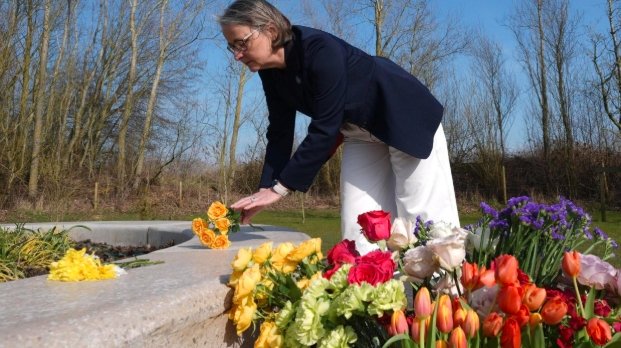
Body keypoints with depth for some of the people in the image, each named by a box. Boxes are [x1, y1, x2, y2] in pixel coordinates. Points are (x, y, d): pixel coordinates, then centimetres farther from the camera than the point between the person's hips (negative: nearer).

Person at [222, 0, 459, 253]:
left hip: (406, 117, -7)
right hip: (361, 133, 7)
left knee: (424, 218, -6)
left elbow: (324, 129, -32)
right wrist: (264, 188, -11)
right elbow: (280, 134, -2)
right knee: (358, 223, 0)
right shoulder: (270, 73, -7)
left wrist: (279, 187, -29)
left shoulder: (320, 50, -31)